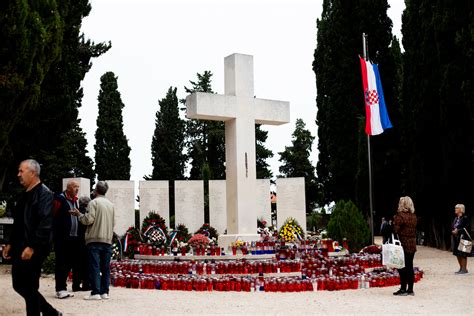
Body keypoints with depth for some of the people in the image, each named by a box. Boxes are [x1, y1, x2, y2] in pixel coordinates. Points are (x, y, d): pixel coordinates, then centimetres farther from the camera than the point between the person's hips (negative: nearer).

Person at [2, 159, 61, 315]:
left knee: (29, 288, -2)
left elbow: (45, 224, -21)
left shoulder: (44, 194, -13)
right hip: (20, 248, 9)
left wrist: (32, 247, -24)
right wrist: (10, 243, 16)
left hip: (33, 250, -9)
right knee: (19, 286, 13)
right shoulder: (24, 195, 16)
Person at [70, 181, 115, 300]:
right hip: (108, 239, 5)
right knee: (105, 267, 7)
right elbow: (113, 223, 14)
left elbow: (89, 220, -11)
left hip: (95, 239, -5)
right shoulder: (111, 204, 14)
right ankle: (104, 292, 7)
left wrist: (79, 214, 4)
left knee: (94, 266, -5)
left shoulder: (94, 202, -4)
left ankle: (95, 292, -8)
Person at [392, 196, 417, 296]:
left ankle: (403, 289, 1)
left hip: (403, 244, -7)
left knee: (402, 267, -1)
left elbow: (395, 230, -19)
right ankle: (410, 289, 14)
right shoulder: (414, 217, 8)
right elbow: (415, 230, 13)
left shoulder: (399, 216, -13)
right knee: (410, 266, 10)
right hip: (412, 245, 7)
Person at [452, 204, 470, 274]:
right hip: (456, 239, 8)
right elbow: (453, 227, 20)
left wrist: (458, 231, -18)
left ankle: (464, 269, 2)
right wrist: (453, 231, -2)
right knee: (458, 254, 11)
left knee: (463, 254, -5)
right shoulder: (456, 219, 14)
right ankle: (461, 268, 20)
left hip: (463, 239, -8)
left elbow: (467, 228, -15)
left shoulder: (465, 218, -10)